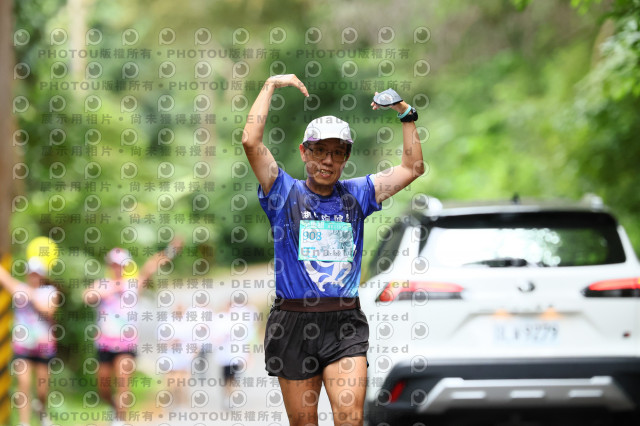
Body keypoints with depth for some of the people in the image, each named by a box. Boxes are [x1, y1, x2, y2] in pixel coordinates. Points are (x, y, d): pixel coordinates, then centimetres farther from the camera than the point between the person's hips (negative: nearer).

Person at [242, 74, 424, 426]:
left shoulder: (355, 195, 12)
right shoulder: (285, 193, 3)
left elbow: (412, 167, 16)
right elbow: (250, 141, -9)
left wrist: (406, 114, 11)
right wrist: (270, 86, -3)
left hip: (345, 323, 1)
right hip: (294, 324, -1)